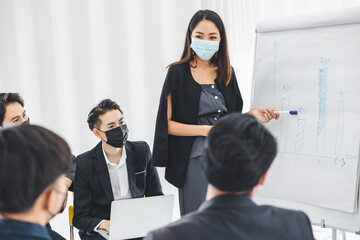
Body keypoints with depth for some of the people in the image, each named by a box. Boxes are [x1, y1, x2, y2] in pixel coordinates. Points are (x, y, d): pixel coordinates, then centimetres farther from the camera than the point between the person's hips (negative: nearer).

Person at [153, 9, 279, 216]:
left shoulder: (227, 73, 11)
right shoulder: (178, 73, -3)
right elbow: (166, 123, -8)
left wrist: (252, 114, -2)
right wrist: (205, 130, -15)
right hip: (196, 161, -4)